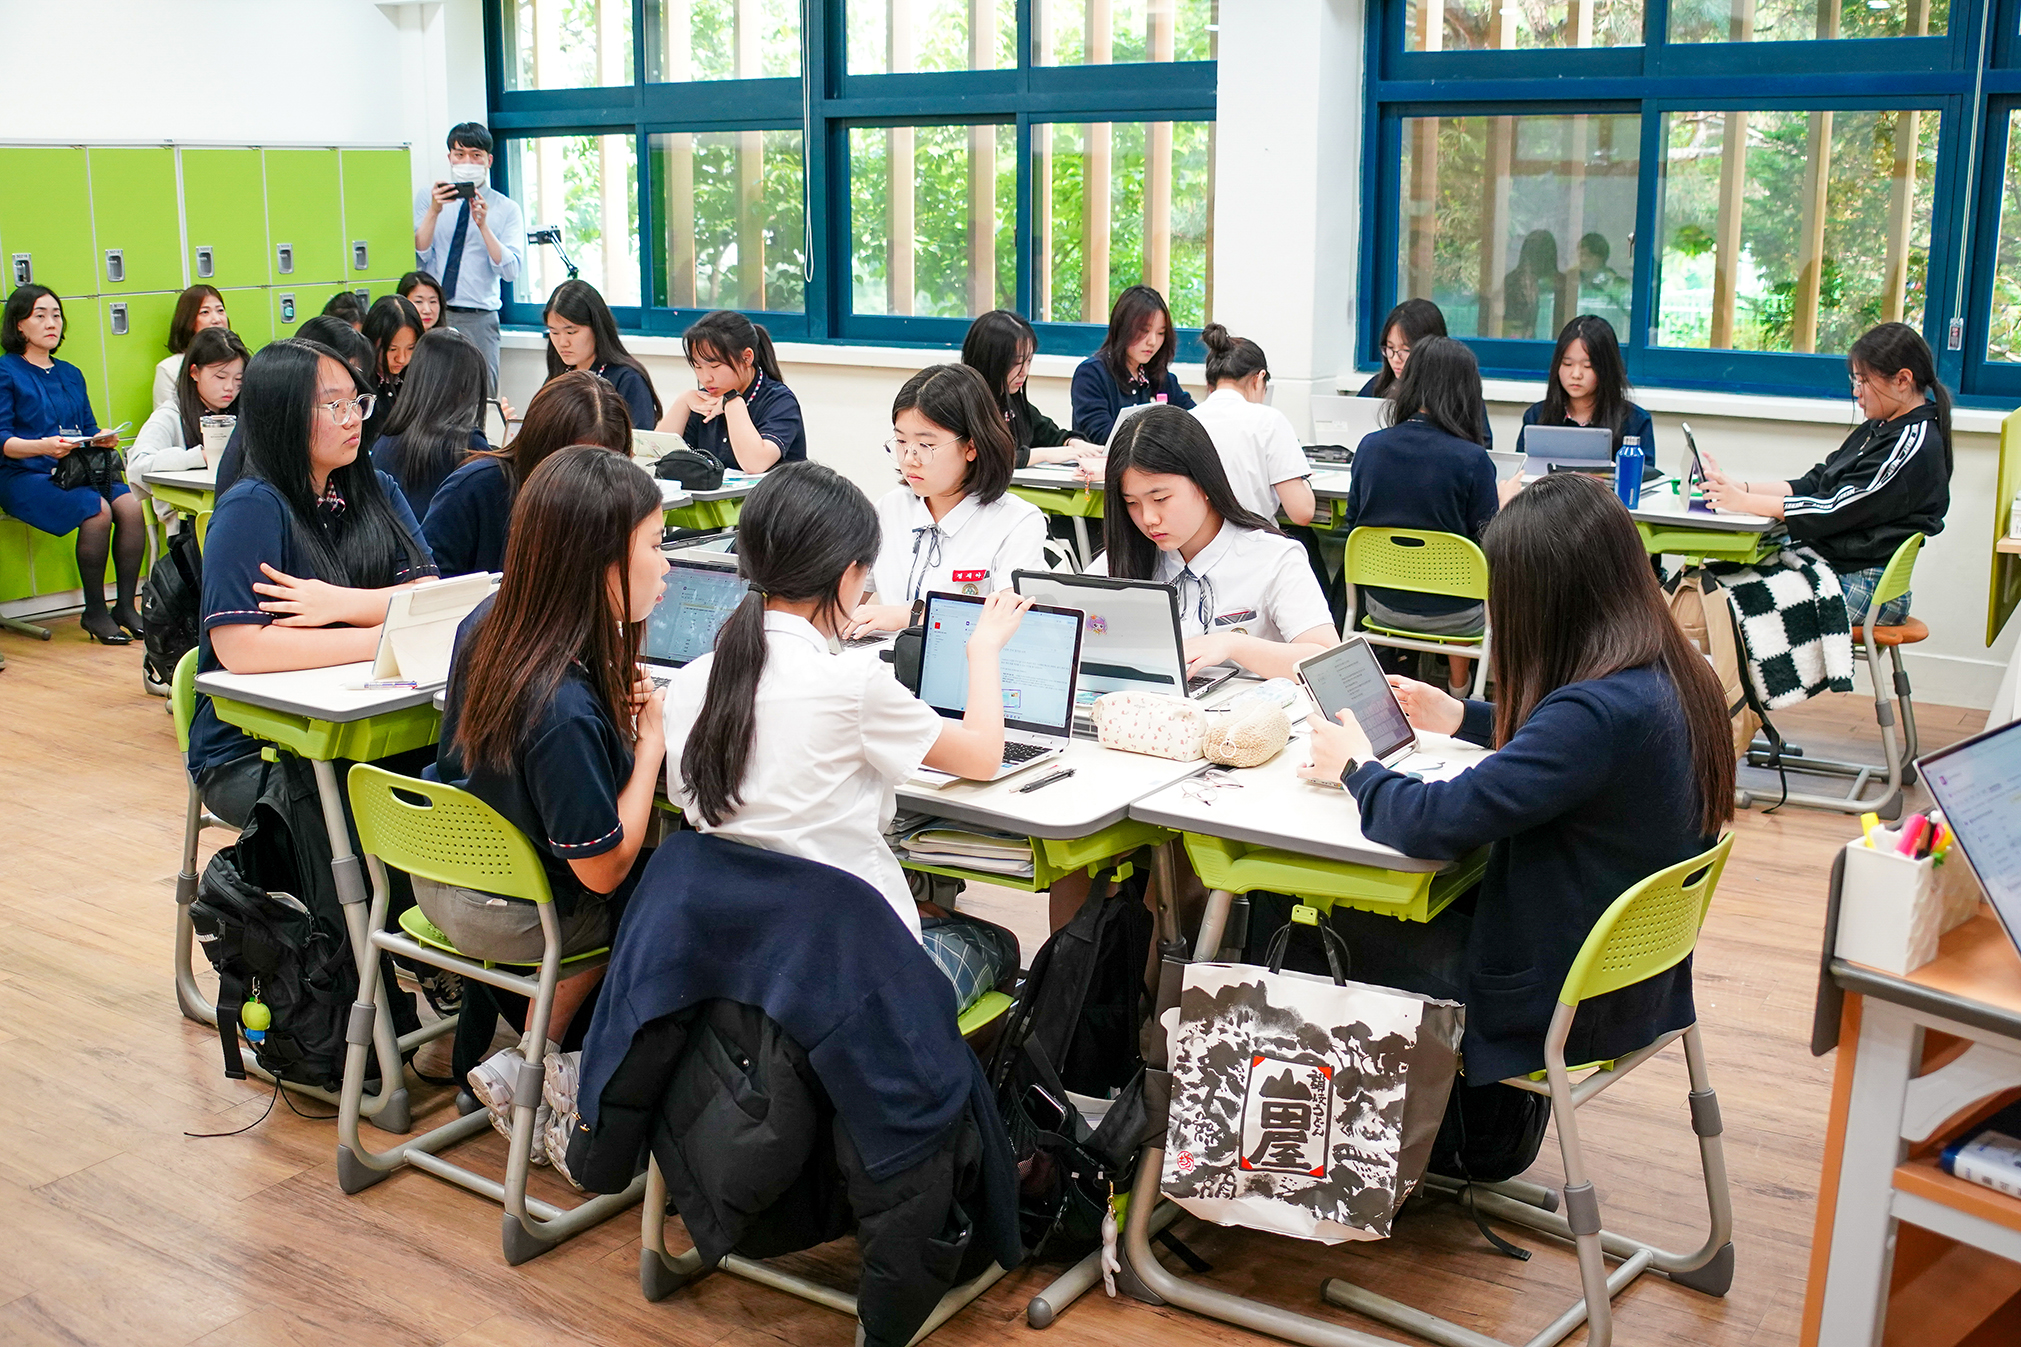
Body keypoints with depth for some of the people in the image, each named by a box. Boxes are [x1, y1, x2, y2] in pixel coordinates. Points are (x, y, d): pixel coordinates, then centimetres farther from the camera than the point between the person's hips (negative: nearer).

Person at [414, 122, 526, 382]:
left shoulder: (507, 209, 7)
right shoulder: (428, 198, 10)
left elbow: (511, 271, -5)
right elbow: (418, 256, -1)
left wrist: (483, 224, -15)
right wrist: (434, 211, -13)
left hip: (478, 320, -1)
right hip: (430, 313, 1)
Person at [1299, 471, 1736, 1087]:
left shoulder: (1602, 710, -31)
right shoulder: (1671, 678, -3)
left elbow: (1435, 824, -30)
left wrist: (1357, 769, -11)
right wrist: (1461, 718, 18)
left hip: (1562, 1011, -9)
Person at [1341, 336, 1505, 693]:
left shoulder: (1370, 446, -7)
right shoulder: (1473, 459, -18)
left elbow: (1352, 521, 6)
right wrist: (1506, 502, 9)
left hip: (1381, 606, 4)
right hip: (1451, 616, -4)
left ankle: (1389, 652, 21)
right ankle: (1458, 688, 27)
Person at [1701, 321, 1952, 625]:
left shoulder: (1915, 446, -14)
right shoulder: (1877, 429, 16)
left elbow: (1834, 511, -20)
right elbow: (1812, 484, 14)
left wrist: (1742, 501, -20)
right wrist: (1738, 486, 1)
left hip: (1864, 587, -9)